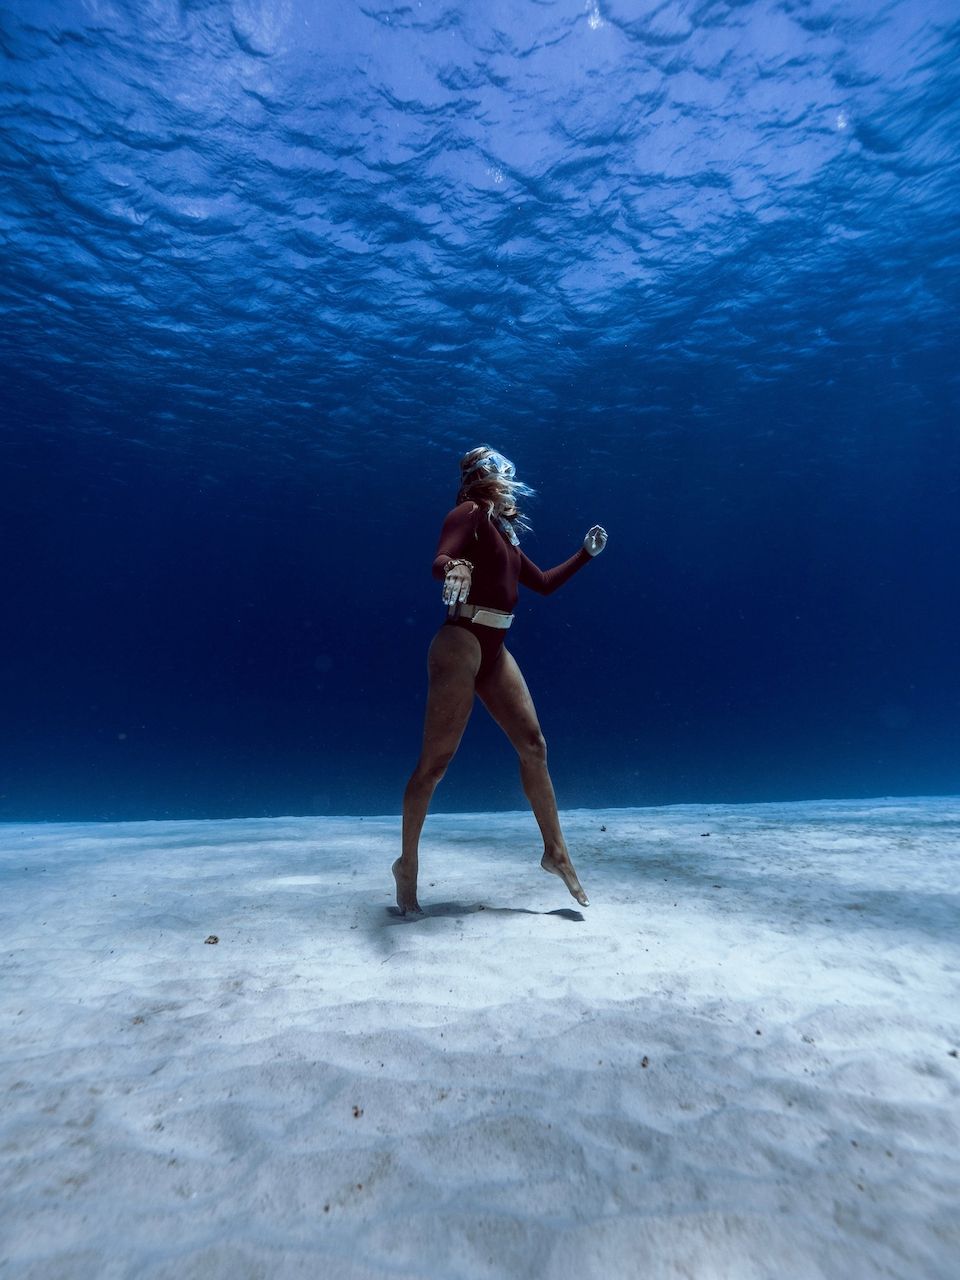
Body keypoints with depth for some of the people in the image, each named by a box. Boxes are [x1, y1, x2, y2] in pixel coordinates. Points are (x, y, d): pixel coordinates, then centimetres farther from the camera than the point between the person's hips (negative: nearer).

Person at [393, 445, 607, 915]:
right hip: (461, 645, -8)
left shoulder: (503, 531, 22)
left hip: (494, 652, 8)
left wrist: (586, 553, 31)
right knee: (436, 760, -4)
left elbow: (544, 583, 29)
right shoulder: (470, 512, -2)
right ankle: (408, 864, 12)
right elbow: (440, 559, -20)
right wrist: (455, 569, -43)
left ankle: (555, 851, 18)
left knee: (534, 745, 5)